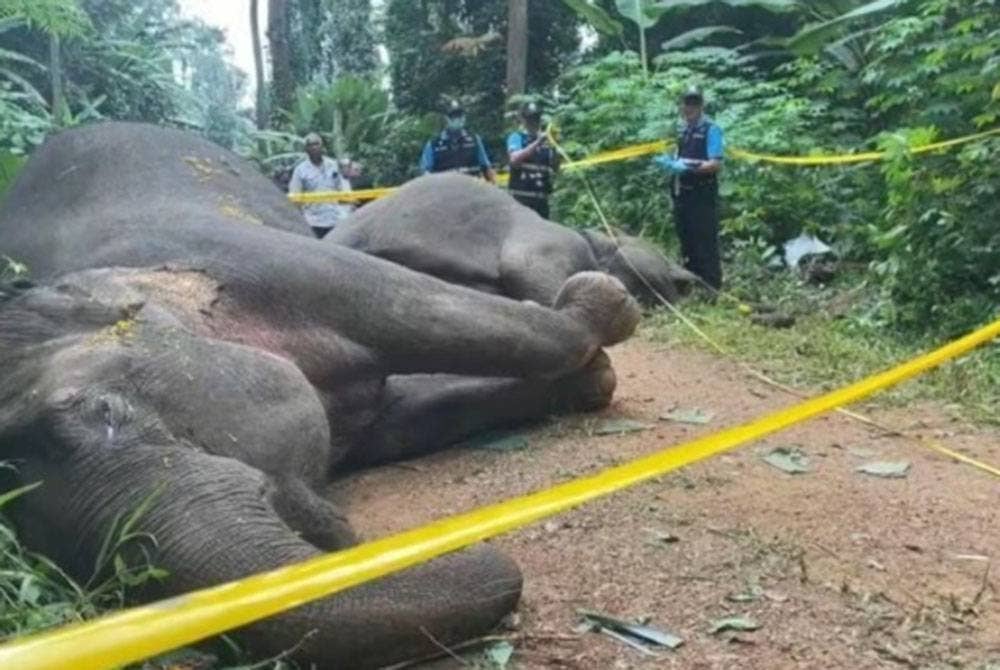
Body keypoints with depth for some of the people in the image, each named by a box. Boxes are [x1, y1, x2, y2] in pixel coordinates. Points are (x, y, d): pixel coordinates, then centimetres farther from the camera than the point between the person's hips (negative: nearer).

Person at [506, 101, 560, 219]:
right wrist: (537, 143, -17)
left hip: (541, 197, 4)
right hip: (520, 197, -4)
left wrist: (554, 148, -7)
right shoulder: (516, 137, 5)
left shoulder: (546, 140, 15)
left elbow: (555, 168, 9)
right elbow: (514, 159, -14)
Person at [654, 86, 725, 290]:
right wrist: (670, 162, 1)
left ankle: (712, 287, 2)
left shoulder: (711, 129, -11)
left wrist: (688, 167, -26)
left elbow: (716, 164, -18)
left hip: (702, 194, -8)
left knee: (705, 242, -5)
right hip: (682, 192, 8)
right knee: (686, 240, 15)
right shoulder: (684, 129, 13)